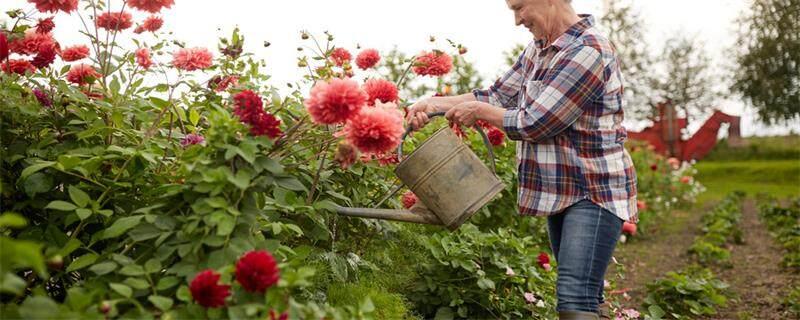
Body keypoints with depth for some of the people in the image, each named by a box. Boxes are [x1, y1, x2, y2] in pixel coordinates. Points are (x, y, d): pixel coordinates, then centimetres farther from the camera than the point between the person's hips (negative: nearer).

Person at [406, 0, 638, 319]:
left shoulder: (589, 52, -19)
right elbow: (499, 95, 12)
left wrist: (478, 110, -6)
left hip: (594, 193, -9)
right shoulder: (539, 48, 10)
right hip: (561, 193, 9)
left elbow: (533, 124, -20)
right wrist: (434, 104, 2)